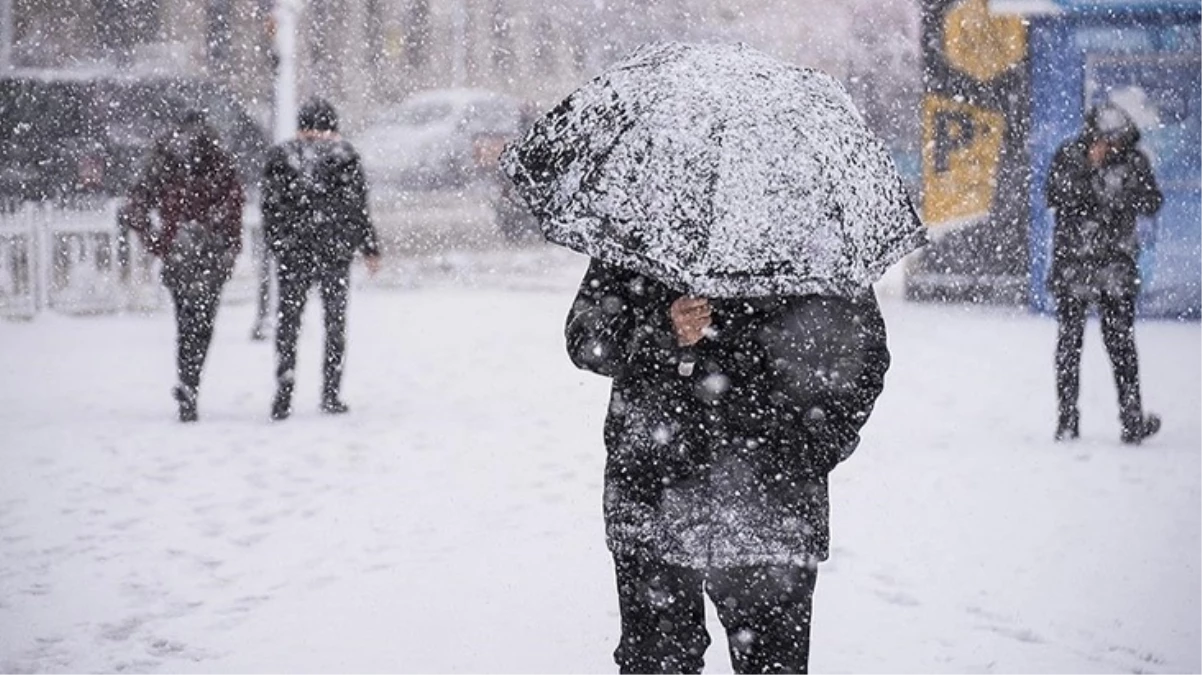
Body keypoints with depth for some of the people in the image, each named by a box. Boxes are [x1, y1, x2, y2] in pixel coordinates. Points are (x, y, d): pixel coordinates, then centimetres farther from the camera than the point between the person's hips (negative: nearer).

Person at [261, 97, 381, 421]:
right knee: (335, 321, 8)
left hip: (292, 252, 1)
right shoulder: (344, 155, -1)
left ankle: (283, 393, -6)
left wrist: (276, 246, 12)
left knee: (288, 321, 6)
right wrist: (371, 248, 6)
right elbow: (358, 207, -1)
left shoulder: (280, 156, 3)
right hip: (335, 250, -1)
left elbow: (270, 208, 3)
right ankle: (331, 394, 6)